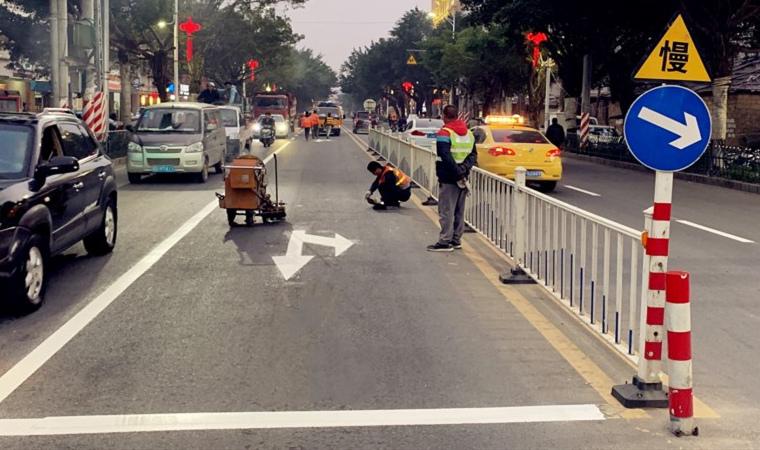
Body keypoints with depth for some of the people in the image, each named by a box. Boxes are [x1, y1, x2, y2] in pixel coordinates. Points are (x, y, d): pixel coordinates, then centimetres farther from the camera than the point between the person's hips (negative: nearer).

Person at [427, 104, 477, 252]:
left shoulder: (444, 133, -13)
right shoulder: (469, 133, 12)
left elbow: (446, 157, -22)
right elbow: (473, 155, 10)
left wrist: (458, 172, -17)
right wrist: (464, 169, -3)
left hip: (448, 179, -8)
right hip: (462, 178, 8)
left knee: (446, 211, -5)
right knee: (459, 211, 15)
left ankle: (445, 242, -5)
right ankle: (456, 239, 20)